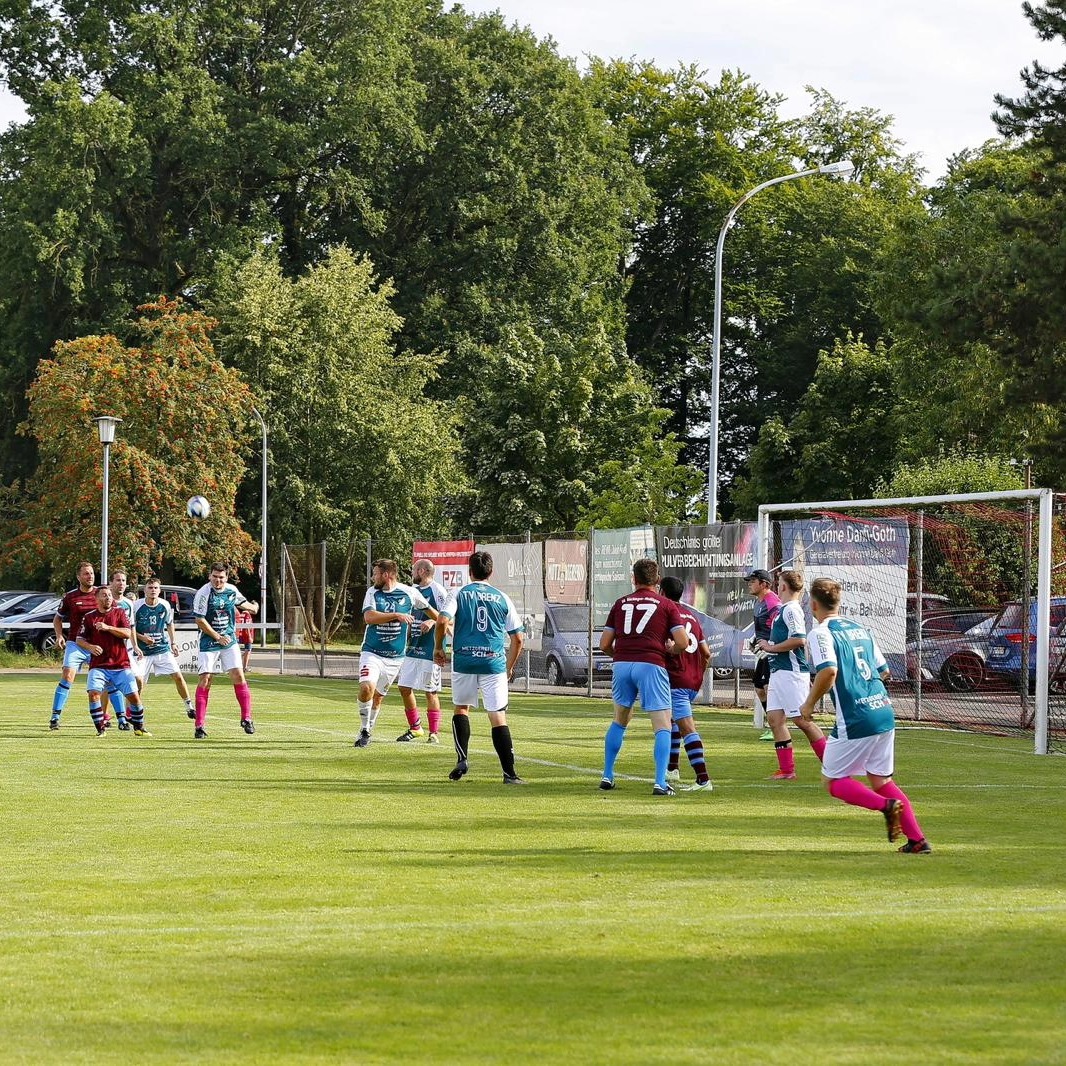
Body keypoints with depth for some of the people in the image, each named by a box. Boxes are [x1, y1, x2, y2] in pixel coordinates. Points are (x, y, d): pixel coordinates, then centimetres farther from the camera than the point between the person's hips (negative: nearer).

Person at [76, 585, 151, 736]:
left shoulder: (119, 612, 6)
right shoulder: (89, 617, 7)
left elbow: (127, 633, -7)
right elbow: (79, 639, 6)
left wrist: (108, 627, -18)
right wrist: (90, 647, -14)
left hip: (121, 665, 0)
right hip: (98, 665, 0)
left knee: (134, 696, -5)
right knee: (93, 693, -21)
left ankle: (139, 728, 15)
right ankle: (101, 728, -7)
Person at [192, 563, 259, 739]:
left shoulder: (232, 590, 2)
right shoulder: (203, 594, -14)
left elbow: (241, 601, 26)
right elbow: (199, 620, -14)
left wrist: (253, 607, 41)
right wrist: (218, 637, -13)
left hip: (229, 640, 4)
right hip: (208, 642, -4)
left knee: (238, 675, -6)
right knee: (205, 679, -9)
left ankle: (246, 718, 5)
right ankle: (199, 725, -6)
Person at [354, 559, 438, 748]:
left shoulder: (409, 593, -3)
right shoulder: (372, 592, -2)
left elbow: (429, 610, 13)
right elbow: (369, 617, -18)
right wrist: (396, 615, -24)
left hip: (395, 656, 1)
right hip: (372, 652, -1)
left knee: (378, 697, 8)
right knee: (366, 687, -21)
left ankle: (367, 732, 28)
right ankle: (364, 729, -3)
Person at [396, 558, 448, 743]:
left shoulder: (437, 590, -9)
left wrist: (432, 621, -28)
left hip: (430, 649, -8)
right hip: (413, 648, 8)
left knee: (430, 691, -2)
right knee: (404, 687, 6)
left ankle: (434, 732, 6)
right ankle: (415, 728, 20)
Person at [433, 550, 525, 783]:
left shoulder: (459, 593, 4)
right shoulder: (502, 598, 9)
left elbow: (442, 621, -11)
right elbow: (517, 638, 10)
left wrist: (438, 648, 5)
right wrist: (509, 667, 22)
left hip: (464, 661, 0)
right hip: (494, 663, 0)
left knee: (461, 708, 20)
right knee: (498, 716, 0)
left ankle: (462, 759, 4)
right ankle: (509, 773, -7)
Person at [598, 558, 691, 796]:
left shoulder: (620, 604, 15)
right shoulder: (666, 605, 7)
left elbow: (605, 644, 12)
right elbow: (682, 642, -3)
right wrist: (667, 651, 17)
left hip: (622, 664, 4)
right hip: (651, 665, -4)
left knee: (619, 721, 23)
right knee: (663, 726, 0)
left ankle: (607, 777, 25)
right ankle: (660, 783, -12)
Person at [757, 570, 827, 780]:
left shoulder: (791, 610, -13)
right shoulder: (784, 610, 17)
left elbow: (799, 639, -24)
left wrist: (771, 647, -15)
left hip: (791, 673, -10)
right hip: (778, 673, 10)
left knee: (802, 720, -7)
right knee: (775, 718, 5)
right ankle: (787, 770, 6)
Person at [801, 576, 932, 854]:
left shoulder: (821, 633, -6)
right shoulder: (861, 629, 17)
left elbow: (828, 671, -22)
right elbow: (884, 670, 22)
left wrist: (809, 703, -9)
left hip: (855, 720, -7)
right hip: (885, 712, 7)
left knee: (834, 781, 7)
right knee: (882, 780, 16)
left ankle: (886, 805, -16)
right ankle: (917, 839, 5)